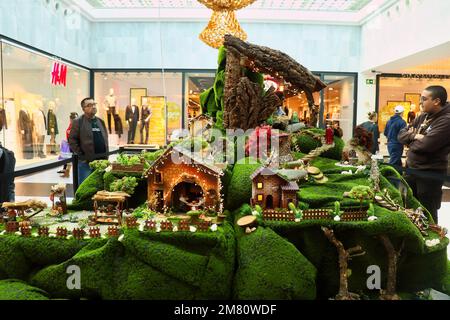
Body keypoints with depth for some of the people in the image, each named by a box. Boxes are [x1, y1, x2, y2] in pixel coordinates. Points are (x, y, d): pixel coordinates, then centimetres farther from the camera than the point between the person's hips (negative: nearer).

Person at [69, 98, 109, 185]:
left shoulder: (101, 121, 16)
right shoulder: (78, 122, -3)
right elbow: (72, 140, -7)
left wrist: (106, 155, 9)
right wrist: (80, 154, -11)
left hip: (102, 160, 6)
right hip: (86, 161, -6)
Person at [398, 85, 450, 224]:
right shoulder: (423, 117, 8)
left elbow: (426, 144, -28)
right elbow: (401, 135, 8)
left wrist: (411, 141, -7)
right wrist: (414, 136, -13)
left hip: (430, 175, -8)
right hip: (411, 170, 8)